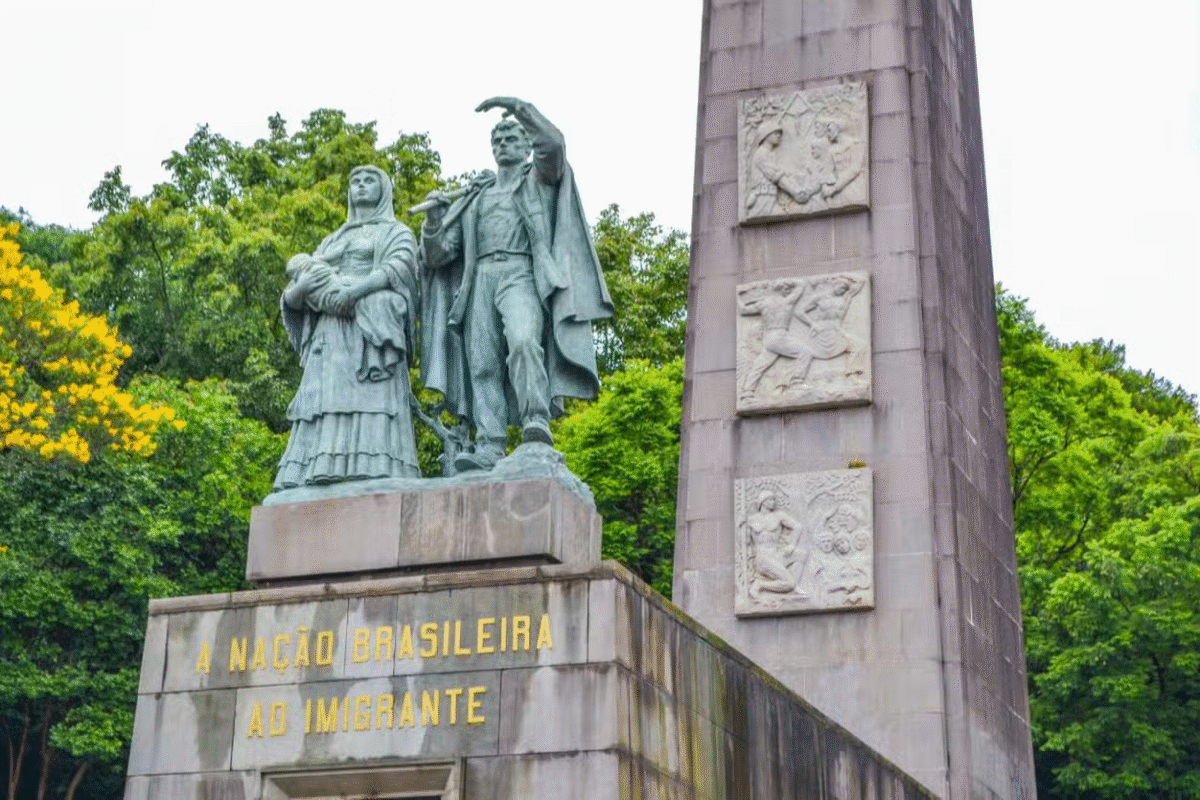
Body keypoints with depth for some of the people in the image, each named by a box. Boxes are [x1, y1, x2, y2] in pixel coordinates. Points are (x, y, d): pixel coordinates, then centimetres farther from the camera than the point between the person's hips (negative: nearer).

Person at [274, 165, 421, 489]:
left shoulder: (396, 232, 17)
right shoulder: (332, 241, 29)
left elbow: (399, 268, -6)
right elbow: (291, 298, 19)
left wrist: (354, 290, -20)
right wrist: (303, 285, -5)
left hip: (371, 331, -5)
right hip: (329, 335, 5)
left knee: (369, 404, -20)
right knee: (326, 409, -10)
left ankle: (370, 474, -30)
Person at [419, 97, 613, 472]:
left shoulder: (539, 180, 20)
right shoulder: (474, 198, 29)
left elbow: (552, 142, -4)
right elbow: (438, 255, 20)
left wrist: (517, 106, -8)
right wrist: (434, 219, 2)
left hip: (521, 275, -4)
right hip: (479, 279, 4)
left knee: (523, 341, -31)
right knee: (483, 364, -11)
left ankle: (537, 421, -39)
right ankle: (489, 447, -18)